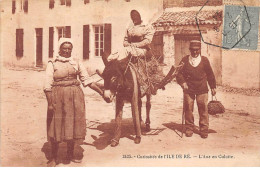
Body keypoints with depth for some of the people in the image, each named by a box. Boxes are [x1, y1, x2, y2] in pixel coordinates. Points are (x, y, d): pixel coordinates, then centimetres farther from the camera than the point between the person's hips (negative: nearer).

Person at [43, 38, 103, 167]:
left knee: (73, 125, 11)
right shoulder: (52, 63, -2)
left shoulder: (77, 63, 8)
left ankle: (70, 155, 28)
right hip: (58, 97, -3)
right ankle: (54, 158, 17)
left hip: (75, 97, 3)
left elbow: (87, 80, 9)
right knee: (56, 126, 3)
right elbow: (47, 85, -7)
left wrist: (101, 92, 4)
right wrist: (50, 103, -14)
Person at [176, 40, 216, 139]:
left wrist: (213, 87, 14)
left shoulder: (204, 60, 5)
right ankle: (189, 129, 16)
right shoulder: (185, 60, 3)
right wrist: (182, 82, -12)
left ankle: (204, 130, 10)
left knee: (203, 109, 0)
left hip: (202, 90, 0)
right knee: (188, 109, 3)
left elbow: (210, 74, 12)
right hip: (188, 89, 0)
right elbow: (179, 73, 5)